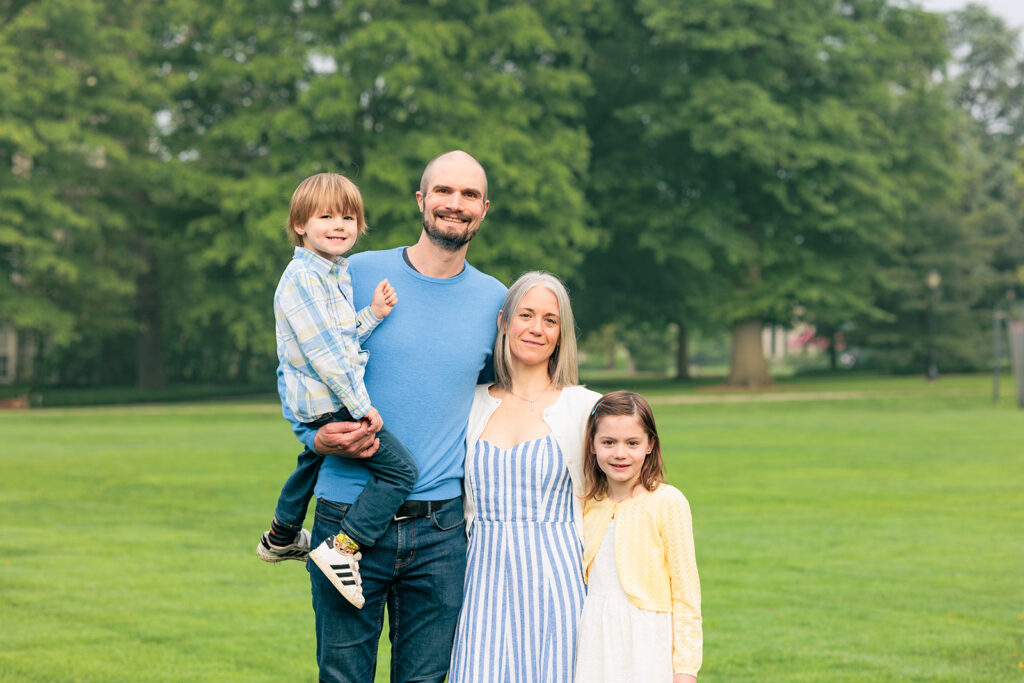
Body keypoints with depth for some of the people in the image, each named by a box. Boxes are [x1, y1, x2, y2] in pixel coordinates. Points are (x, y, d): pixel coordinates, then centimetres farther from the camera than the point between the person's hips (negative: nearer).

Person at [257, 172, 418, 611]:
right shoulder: (303, 277, -19)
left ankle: (282, 536, 56)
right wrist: (360, 405, -21)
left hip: (318, 404, 11)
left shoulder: (337, 276, 13)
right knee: (400, 469, -15)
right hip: (326, 402, -11)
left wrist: (373, 315, -5)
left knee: (315, 458, 35)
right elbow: (324, 350, -23)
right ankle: (343, 547, -16)